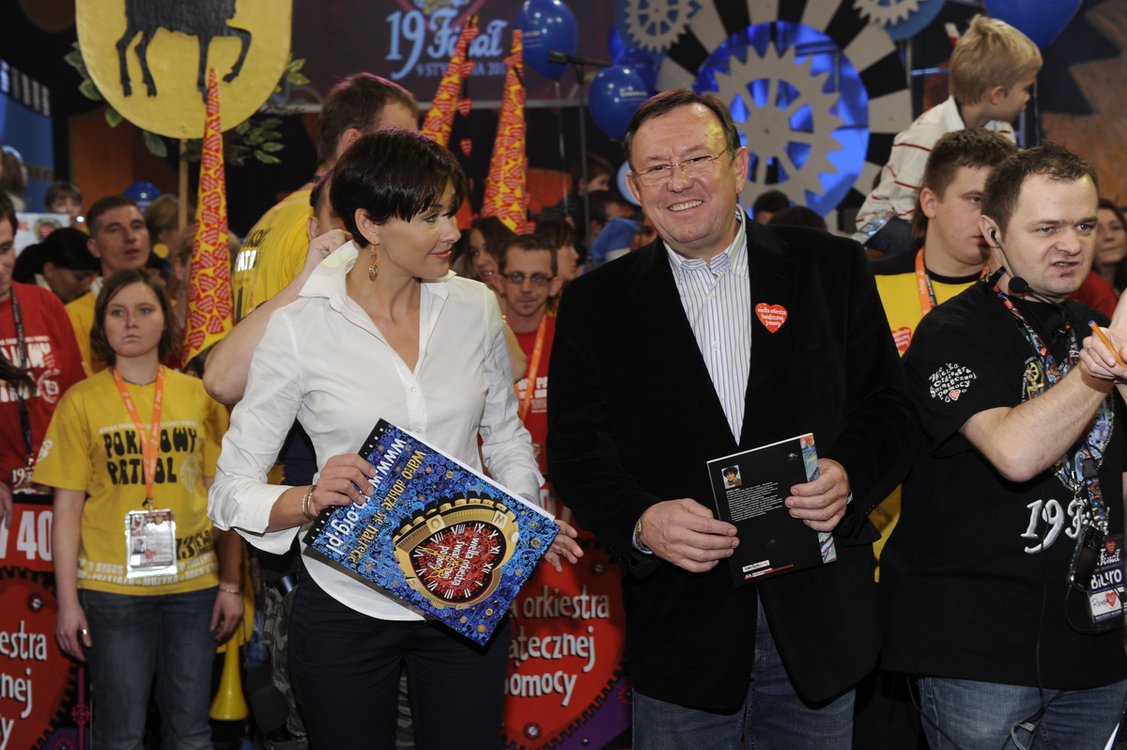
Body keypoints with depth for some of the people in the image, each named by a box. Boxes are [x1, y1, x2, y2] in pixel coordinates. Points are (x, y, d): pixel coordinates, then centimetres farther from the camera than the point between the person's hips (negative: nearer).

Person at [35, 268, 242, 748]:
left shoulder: (200, 397, 5)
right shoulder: (82, 402, 1)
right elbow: (68, 508, 1)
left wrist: (231, 584, 6)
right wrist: (68, 601, -3)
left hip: (193, 584, 2)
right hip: (112, 587, -2)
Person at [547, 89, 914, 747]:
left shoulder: (832, 267, 4)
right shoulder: (598, 303, 3)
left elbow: (888, 408, 4)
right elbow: (577, 450, -1)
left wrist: (850, 474, -17)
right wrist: (641, 521, -19)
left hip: (818, 615, 1)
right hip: (681, 618, 0)